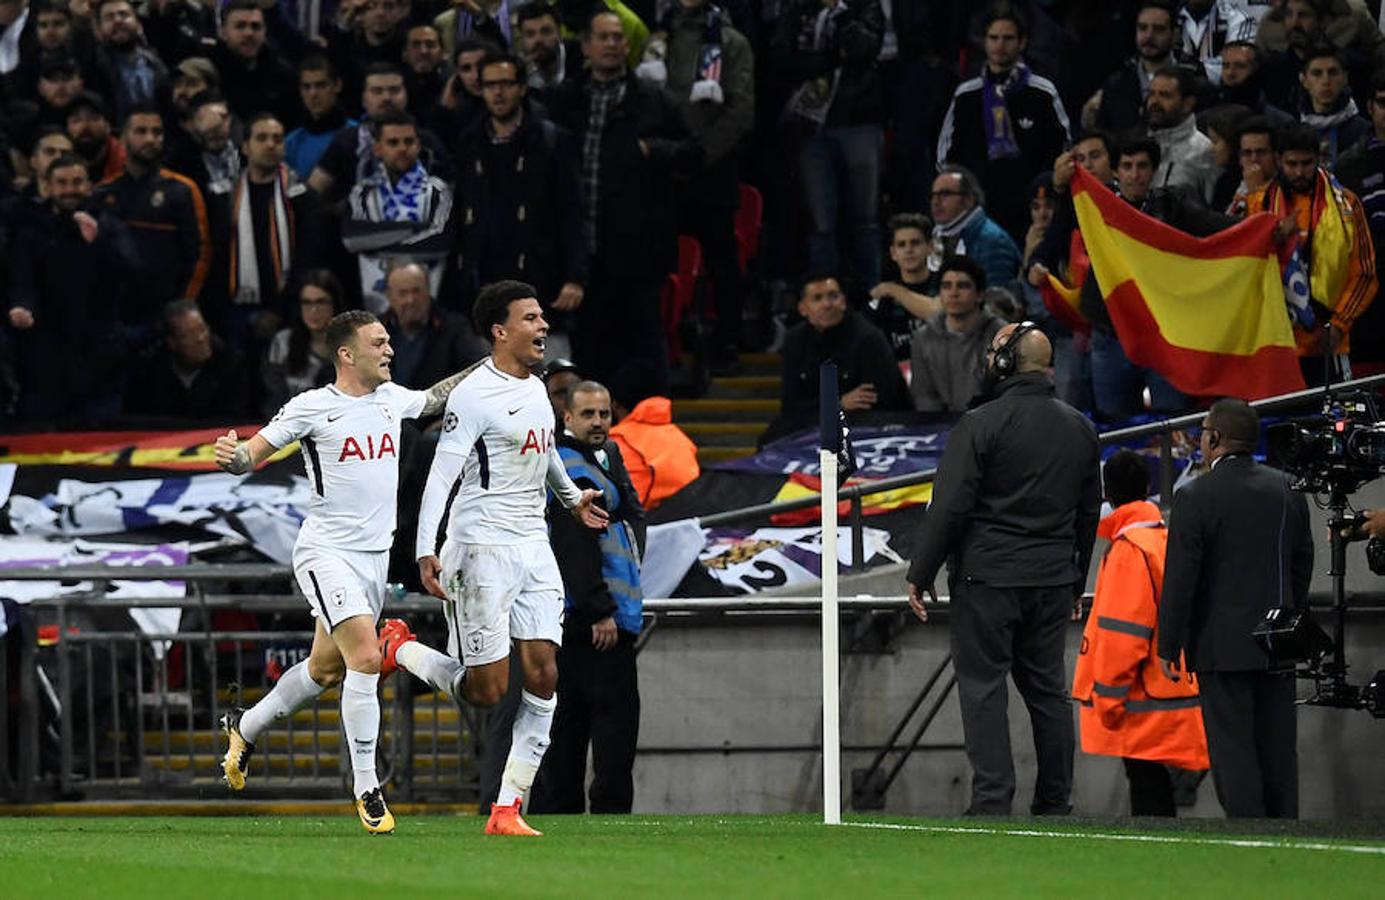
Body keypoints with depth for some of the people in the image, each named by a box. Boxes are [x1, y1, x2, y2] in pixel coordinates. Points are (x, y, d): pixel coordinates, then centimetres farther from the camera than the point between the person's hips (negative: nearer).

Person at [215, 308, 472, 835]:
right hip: (327, 552, -7)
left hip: (375, 555, 7)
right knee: (365, 658, -20)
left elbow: (433, 399, 31)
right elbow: (252, 454, -7)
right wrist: (232, 455, -29)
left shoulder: (391, 398, 9)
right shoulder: (312, 408, -9)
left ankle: (245, 727, 40)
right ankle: (366, 788, -12)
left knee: (326, 670, 15)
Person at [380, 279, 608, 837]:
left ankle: (508, 810, 1)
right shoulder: (474, 396, -13)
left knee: (543, 676, -3)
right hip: (482, 549, -8)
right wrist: (426, 551, -27)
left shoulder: (535, 388, 12)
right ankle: (399, 648, 23)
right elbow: (441, 475, -18)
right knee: (486, 690, -6)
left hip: (533, 549, 8)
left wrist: (571, 497, 47)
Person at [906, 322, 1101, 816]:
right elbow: (1089, 511, 17)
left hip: (987, 575, -6)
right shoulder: (1079, 428, 9)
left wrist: (920, 575, -4)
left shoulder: (982, 424, -12)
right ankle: (1055, 803, 13)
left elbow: (949, 507, -13)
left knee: (983, 685, -2)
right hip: (1052, 580, 6)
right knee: (1047, 687, 11)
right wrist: (1075, 583, 25)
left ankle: (992, 800, -7)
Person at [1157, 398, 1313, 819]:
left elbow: (1179, 579, -12)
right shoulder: (1288, 491, 5)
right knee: (1278, 748, 10)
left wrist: (1168, 647, -5)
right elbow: (1302, 566, 13)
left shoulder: (1195, 498, -12)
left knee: (1233, 751, -3)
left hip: (1222, 644, -5)